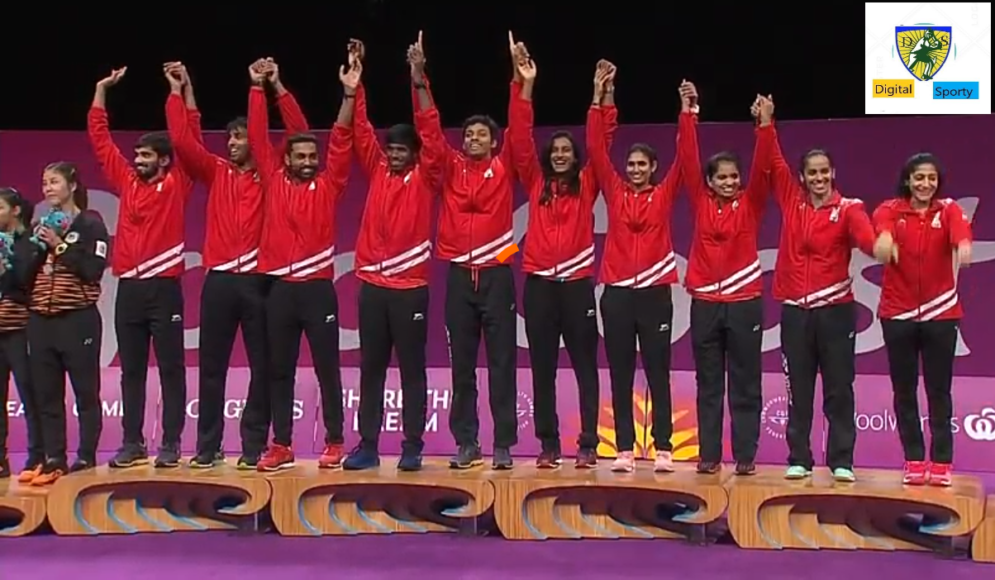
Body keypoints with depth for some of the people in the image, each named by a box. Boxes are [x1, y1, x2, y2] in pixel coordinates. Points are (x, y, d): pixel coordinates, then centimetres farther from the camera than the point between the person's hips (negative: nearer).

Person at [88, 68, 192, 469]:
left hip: (164, 288, -5)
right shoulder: (126, 181, 13)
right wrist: (102, 91, 15)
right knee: (131, 370, 8)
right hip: (129, 289, 5)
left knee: (171, 368, 1)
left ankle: (171, 444, 4)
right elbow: (99, 139, 17)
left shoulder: (176, 184, 1)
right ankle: (132, 443, 14)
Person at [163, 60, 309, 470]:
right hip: (219, 281, 2)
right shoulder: (215, 172, 12)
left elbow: (299, 133, -4)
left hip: (258, 281, -2)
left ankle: (254, 446, 8)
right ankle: (207, 447, 11)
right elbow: (182, 139, 4)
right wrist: (179, 91, 2)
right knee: (212, 366, 4)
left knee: (261, 366, 1)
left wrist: (276, 86, -7)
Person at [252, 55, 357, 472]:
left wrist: (349, 94, -11)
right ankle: (281, 445, 14)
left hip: (318, 288, -2)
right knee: (280, 371, 7)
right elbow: (258, 138, 6)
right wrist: (258, 88, 1)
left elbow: (341, 140, -3)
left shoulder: (328, 186, 5)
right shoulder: (274, 182, 9)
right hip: (280, 288, 2)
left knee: (327, 369, 3)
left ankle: (334, 443, 10)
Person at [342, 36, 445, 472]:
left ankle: (412, 448, 7)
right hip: (372, 285, 4)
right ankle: (367, 446, 11)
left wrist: (419, 81, -17)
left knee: (412, 369, 2)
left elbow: (431, 133, -9)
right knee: (371, 368, 7)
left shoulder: (425, 177, 1)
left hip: (410, 287, -4)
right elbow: (360, 129, 7)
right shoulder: (377, 171, 11)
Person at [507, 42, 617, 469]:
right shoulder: (536, 184, 9)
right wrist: (526, 86, -5)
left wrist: (602, 93, -9)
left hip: (577, 285, -1)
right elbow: (520, 139, 2)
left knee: (585, 367, 2)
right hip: (539, 285, 1)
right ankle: (548, 445, 12)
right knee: (543, 369, 5)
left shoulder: (586, 185, 8)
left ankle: (588, 445, 6)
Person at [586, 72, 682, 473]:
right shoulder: (615, 193, 7)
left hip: (654, 293, -1)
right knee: (620, 378, 5)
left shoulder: (663, 195, 6)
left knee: (658, 375, 2)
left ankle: (663, 449, 6)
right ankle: (624, 450, 10)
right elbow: (596, 150, 2)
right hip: (617, 293, 2)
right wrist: (598, 100, -3)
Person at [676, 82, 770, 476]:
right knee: (708, 385, 6)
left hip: (744, 304, -1)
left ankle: (745, 456, 7)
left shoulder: (750, 205, 4)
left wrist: (764, 126, -20)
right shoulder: (701, 202, 6)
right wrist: (687, 113, -6)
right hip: (705, 304, 1)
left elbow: (761, 168, -9)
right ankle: (709, 455, 11)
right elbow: (688, 160, 0)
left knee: (745, 385, 3)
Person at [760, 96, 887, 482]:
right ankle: (799, 459, 13)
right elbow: (773, 164, 5)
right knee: (798, 390, 7)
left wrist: (880, 245, -45)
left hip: (835, 309, -3)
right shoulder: (792, 201, 7)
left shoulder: (848, 208, -3)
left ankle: (841, 462, 7)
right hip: (795, 309, 3)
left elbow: (864, 234, -23)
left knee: (839, 389, 2)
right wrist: (767, 124, -4)